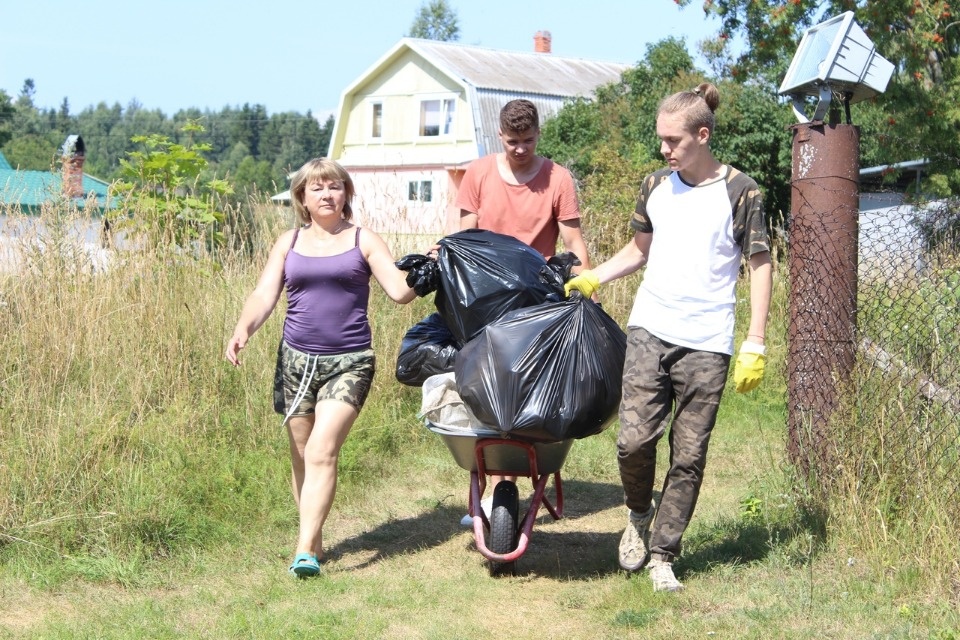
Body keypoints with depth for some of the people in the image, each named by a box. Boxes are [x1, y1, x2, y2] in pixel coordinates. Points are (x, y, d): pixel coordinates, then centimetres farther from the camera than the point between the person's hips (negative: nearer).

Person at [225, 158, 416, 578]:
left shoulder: (364, 241, 5)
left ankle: (305, 550, -19)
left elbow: (400, 291, -4)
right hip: (296, 359, 3)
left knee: (321, 453, -16)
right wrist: (243, 330, -17)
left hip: (348, 362, -3)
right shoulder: (289, 243, 12)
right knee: (302, 458, 7)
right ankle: (314, 541, 19)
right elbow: (264, 295, 2)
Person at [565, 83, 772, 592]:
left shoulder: (740, 193, -3)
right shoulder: (655, 186, 10)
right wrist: (593, 278, 8)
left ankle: (662, 555, 11)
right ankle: (638, 515, 21)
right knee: (634, 439, -8)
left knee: (688, 455, 0)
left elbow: (760, 265, -1)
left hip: (706, 343, -3)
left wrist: (755, 344, -6)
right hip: (648, 331, 3)